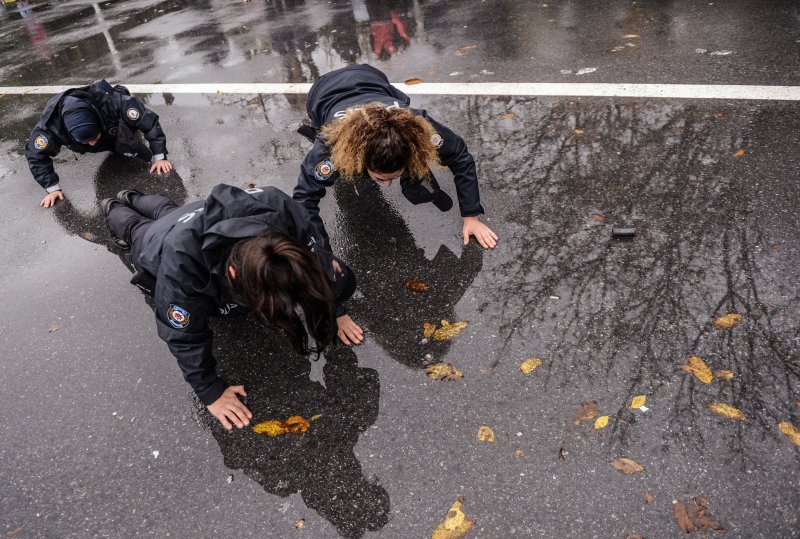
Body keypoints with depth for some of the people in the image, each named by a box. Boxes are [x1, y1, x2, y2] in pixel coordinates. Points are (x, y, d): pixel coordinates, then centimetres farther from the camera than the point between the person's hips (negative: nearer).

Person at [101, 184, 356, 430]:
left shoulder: (285, 214, -46)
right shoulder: (182, 263, -54)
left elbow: (322, 267, -26)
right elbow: (184, 335, -38)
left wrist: (335, 311, -19)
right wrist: (210, 391, -32)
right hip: (156, 246, -3)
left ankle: (132, 198, 66)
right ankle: (114, 209, 65)